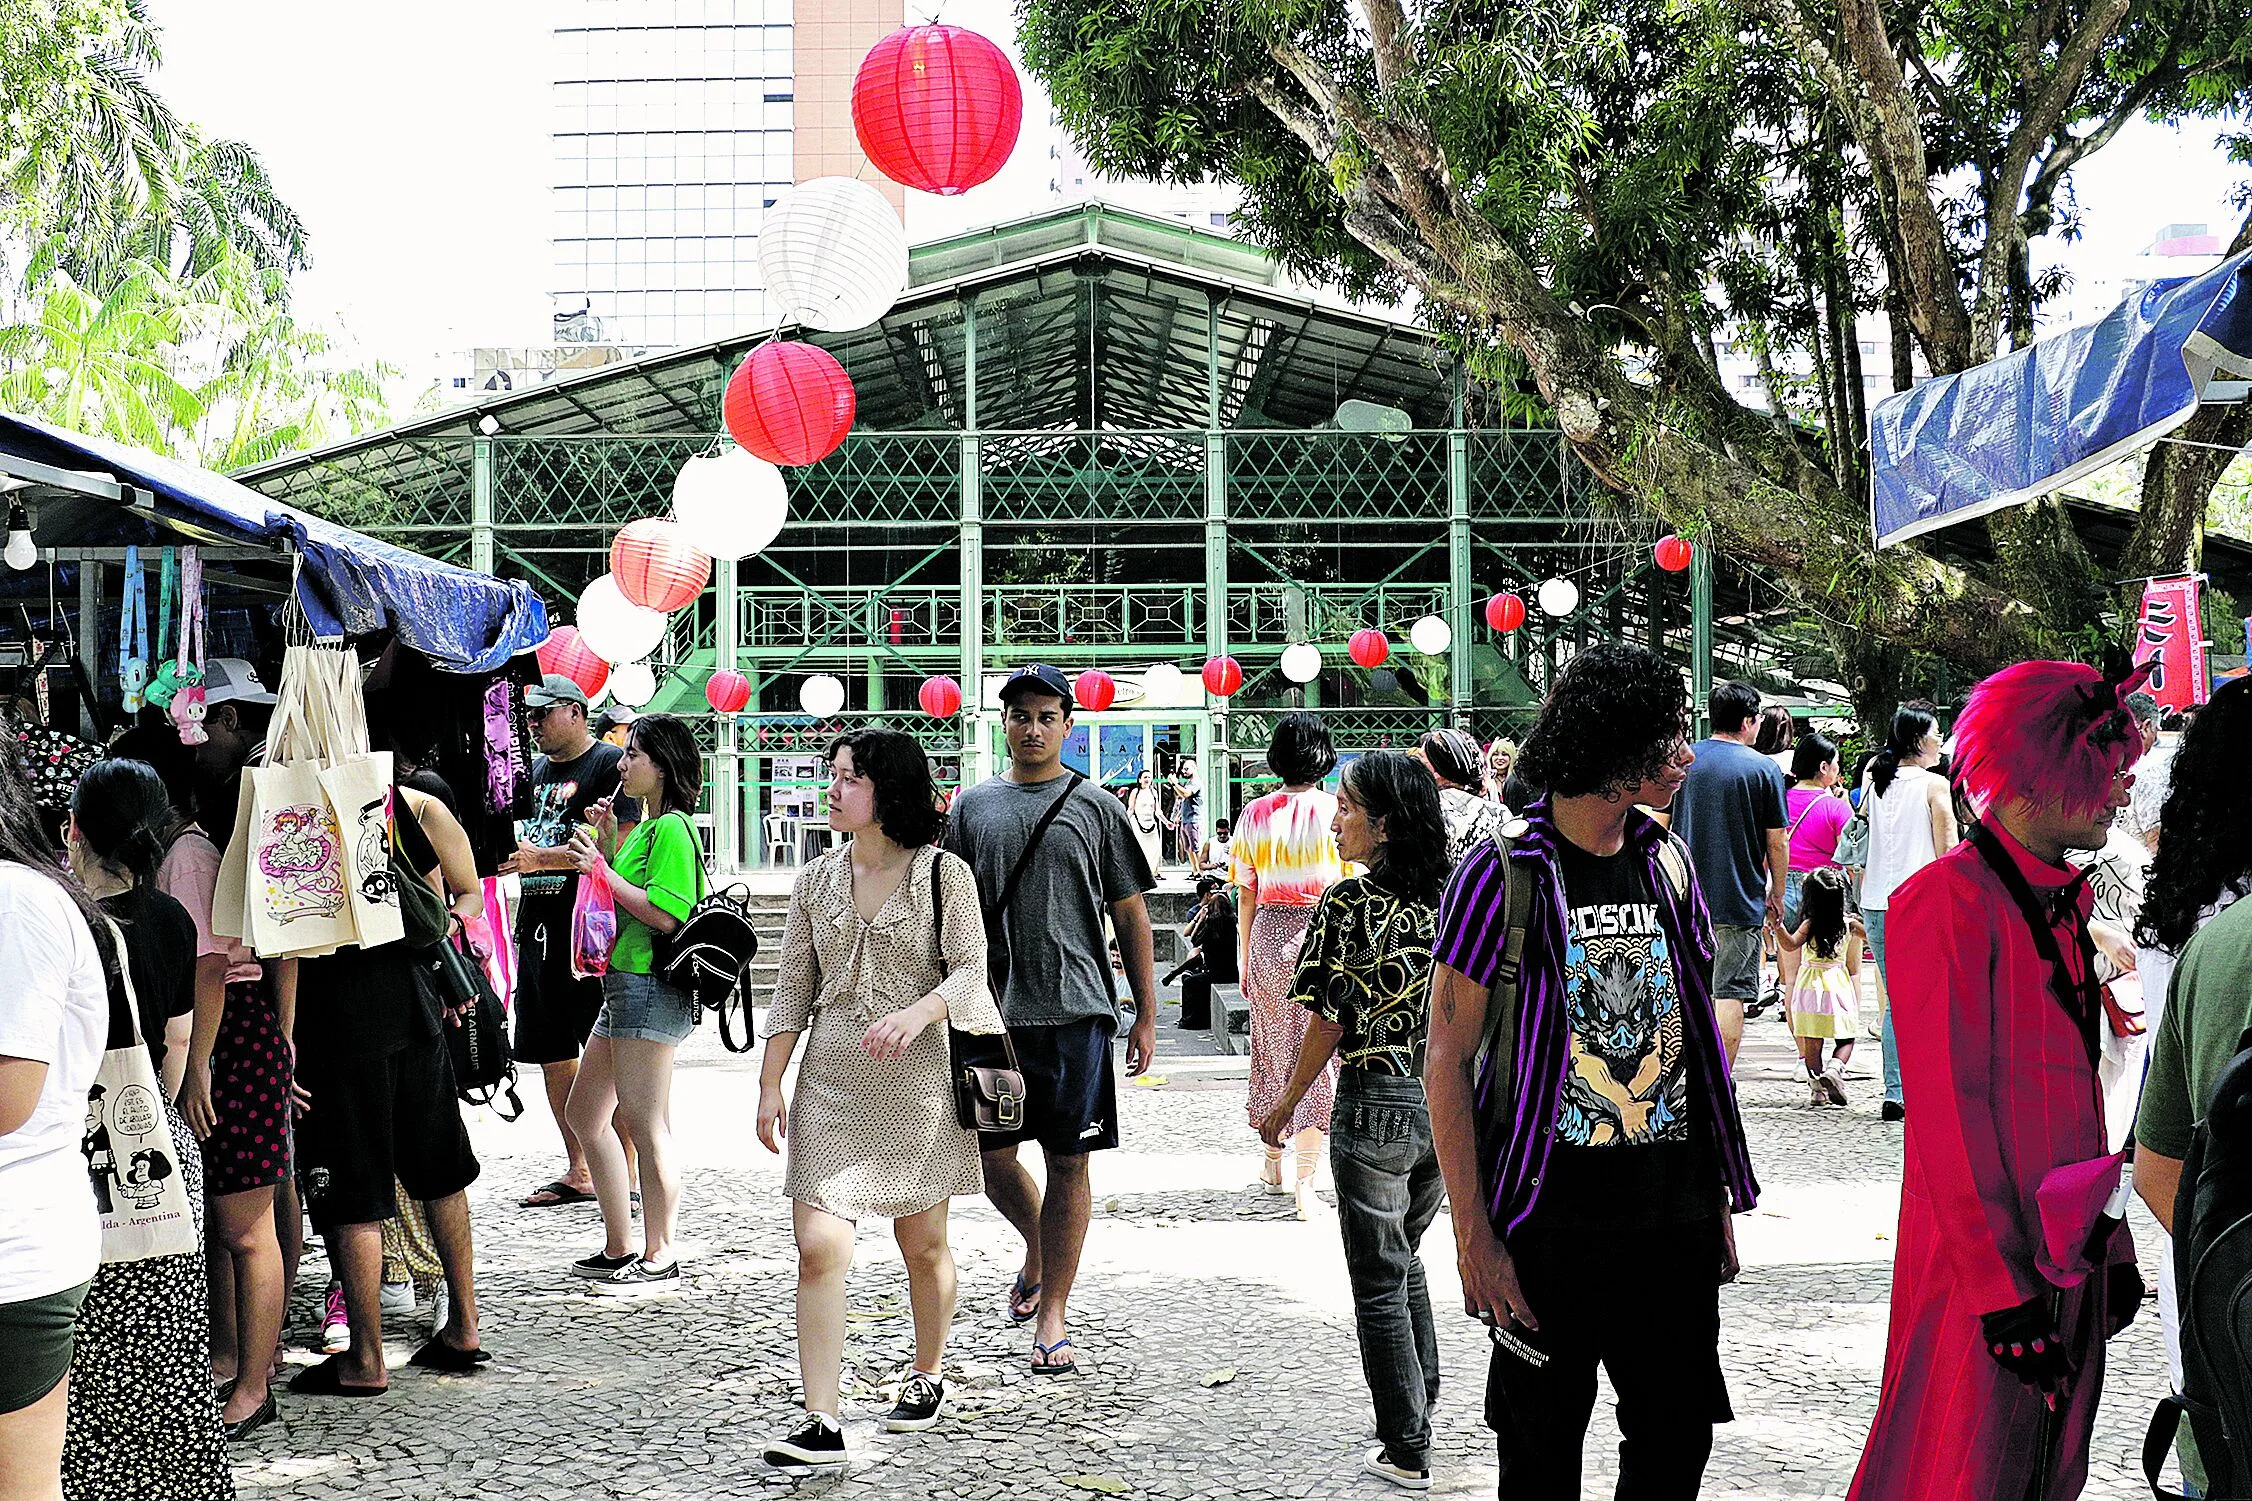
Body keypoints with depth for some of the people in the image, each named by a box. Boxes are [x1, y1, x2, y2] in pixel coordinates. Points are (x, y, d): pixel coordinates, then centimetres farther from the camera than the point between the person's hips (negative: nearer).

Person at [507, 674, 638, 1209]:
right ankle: (578, 1172, 20)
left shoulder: (609, 763, -7)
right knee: (551, 1056, 11)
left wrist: (541, 857, -17)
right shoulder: (538, 770, 18)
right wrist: (505, 851, 7)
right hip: (539, 927, 9)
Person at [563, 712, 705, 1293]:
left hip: (653, 989, -11)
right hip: (624, 984, 11)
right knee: (584, 1111, 15)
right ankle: (619, 1247, 21)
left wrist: (603, 870, -15)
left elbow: (664, 914, -22)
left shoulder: (672, 828, -13)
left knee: (644, 1124, -5)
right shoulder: (645, 826, 18)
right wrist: (604, 841, 13)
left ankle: (659, 1257, 4)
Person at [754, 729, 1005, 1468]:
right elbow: (792, 990, 10)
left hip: (916, 1076, -2)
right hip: (831, 1079, 2)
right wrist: (770, 1084, 4)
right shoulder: (816, 880, 8)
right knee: (818, 1248, -10)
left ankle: (927, 1375, 35)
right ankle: (820, 1423, -10)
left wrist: (915, 1014, -29)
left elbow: (970, 973, -10)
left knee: (922, 1242, 11)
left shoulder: (944, 874, -3)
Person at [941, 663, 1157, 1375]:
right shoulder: (972, 806, 9)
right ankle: (1038, 1253, 36)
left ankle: (1052, 1313, 10)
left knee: (1068, 1162, 1)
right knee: (992, 1155, 7)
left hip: (1076, 1009, -2)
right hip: (993, 1009, 2)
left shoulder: (1097, 808, 4)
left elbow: (1131, 915, 5)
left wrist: (1146, 1015, 1)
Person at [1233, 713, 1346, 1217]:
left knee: (1273, 1048, 17)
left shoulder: (1256, 812, 1)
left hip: (1269, 934, 3)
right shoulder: (1335, 810, -8)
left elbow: (1246, 891, 6)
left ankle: (1274, 1164, 30)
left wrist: (1243, 953, 14)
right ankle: (1305, 1181, -4)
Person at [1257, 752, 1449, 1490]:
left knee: (1378, 1283, 6)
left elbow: (1328, 1026, -13)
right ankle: (1422, 1401, 37)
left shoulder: (1349, 902, -15)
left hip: (1375, 1109, -6)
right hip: (1444, 1103, 6)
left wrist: (1285, 1105, 0)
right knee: (1404, 1259, 26)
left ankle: (1406, 1451, 11)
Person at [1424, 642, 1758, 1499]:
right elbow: (1446, 1064, -9)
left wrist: (1721, 1202, 12)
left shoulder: (1667, 865, 8)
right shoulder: (1501, 876, -10)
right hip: (1553, 1219, -5)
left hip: (1674, 1214, 5)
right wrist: (1473, 1236, -14)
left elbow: (1694, 1039, 14)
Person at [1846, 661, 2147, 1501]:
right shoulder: (1948, 898, -14)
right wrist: (2002, 1286, -18)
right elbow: (1947, 1110, -17)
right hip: (1980, 1268, -8)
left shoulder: (2066, 901, 13)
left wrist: (2113, 1248, 14)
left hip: (2071, 1259, 8)